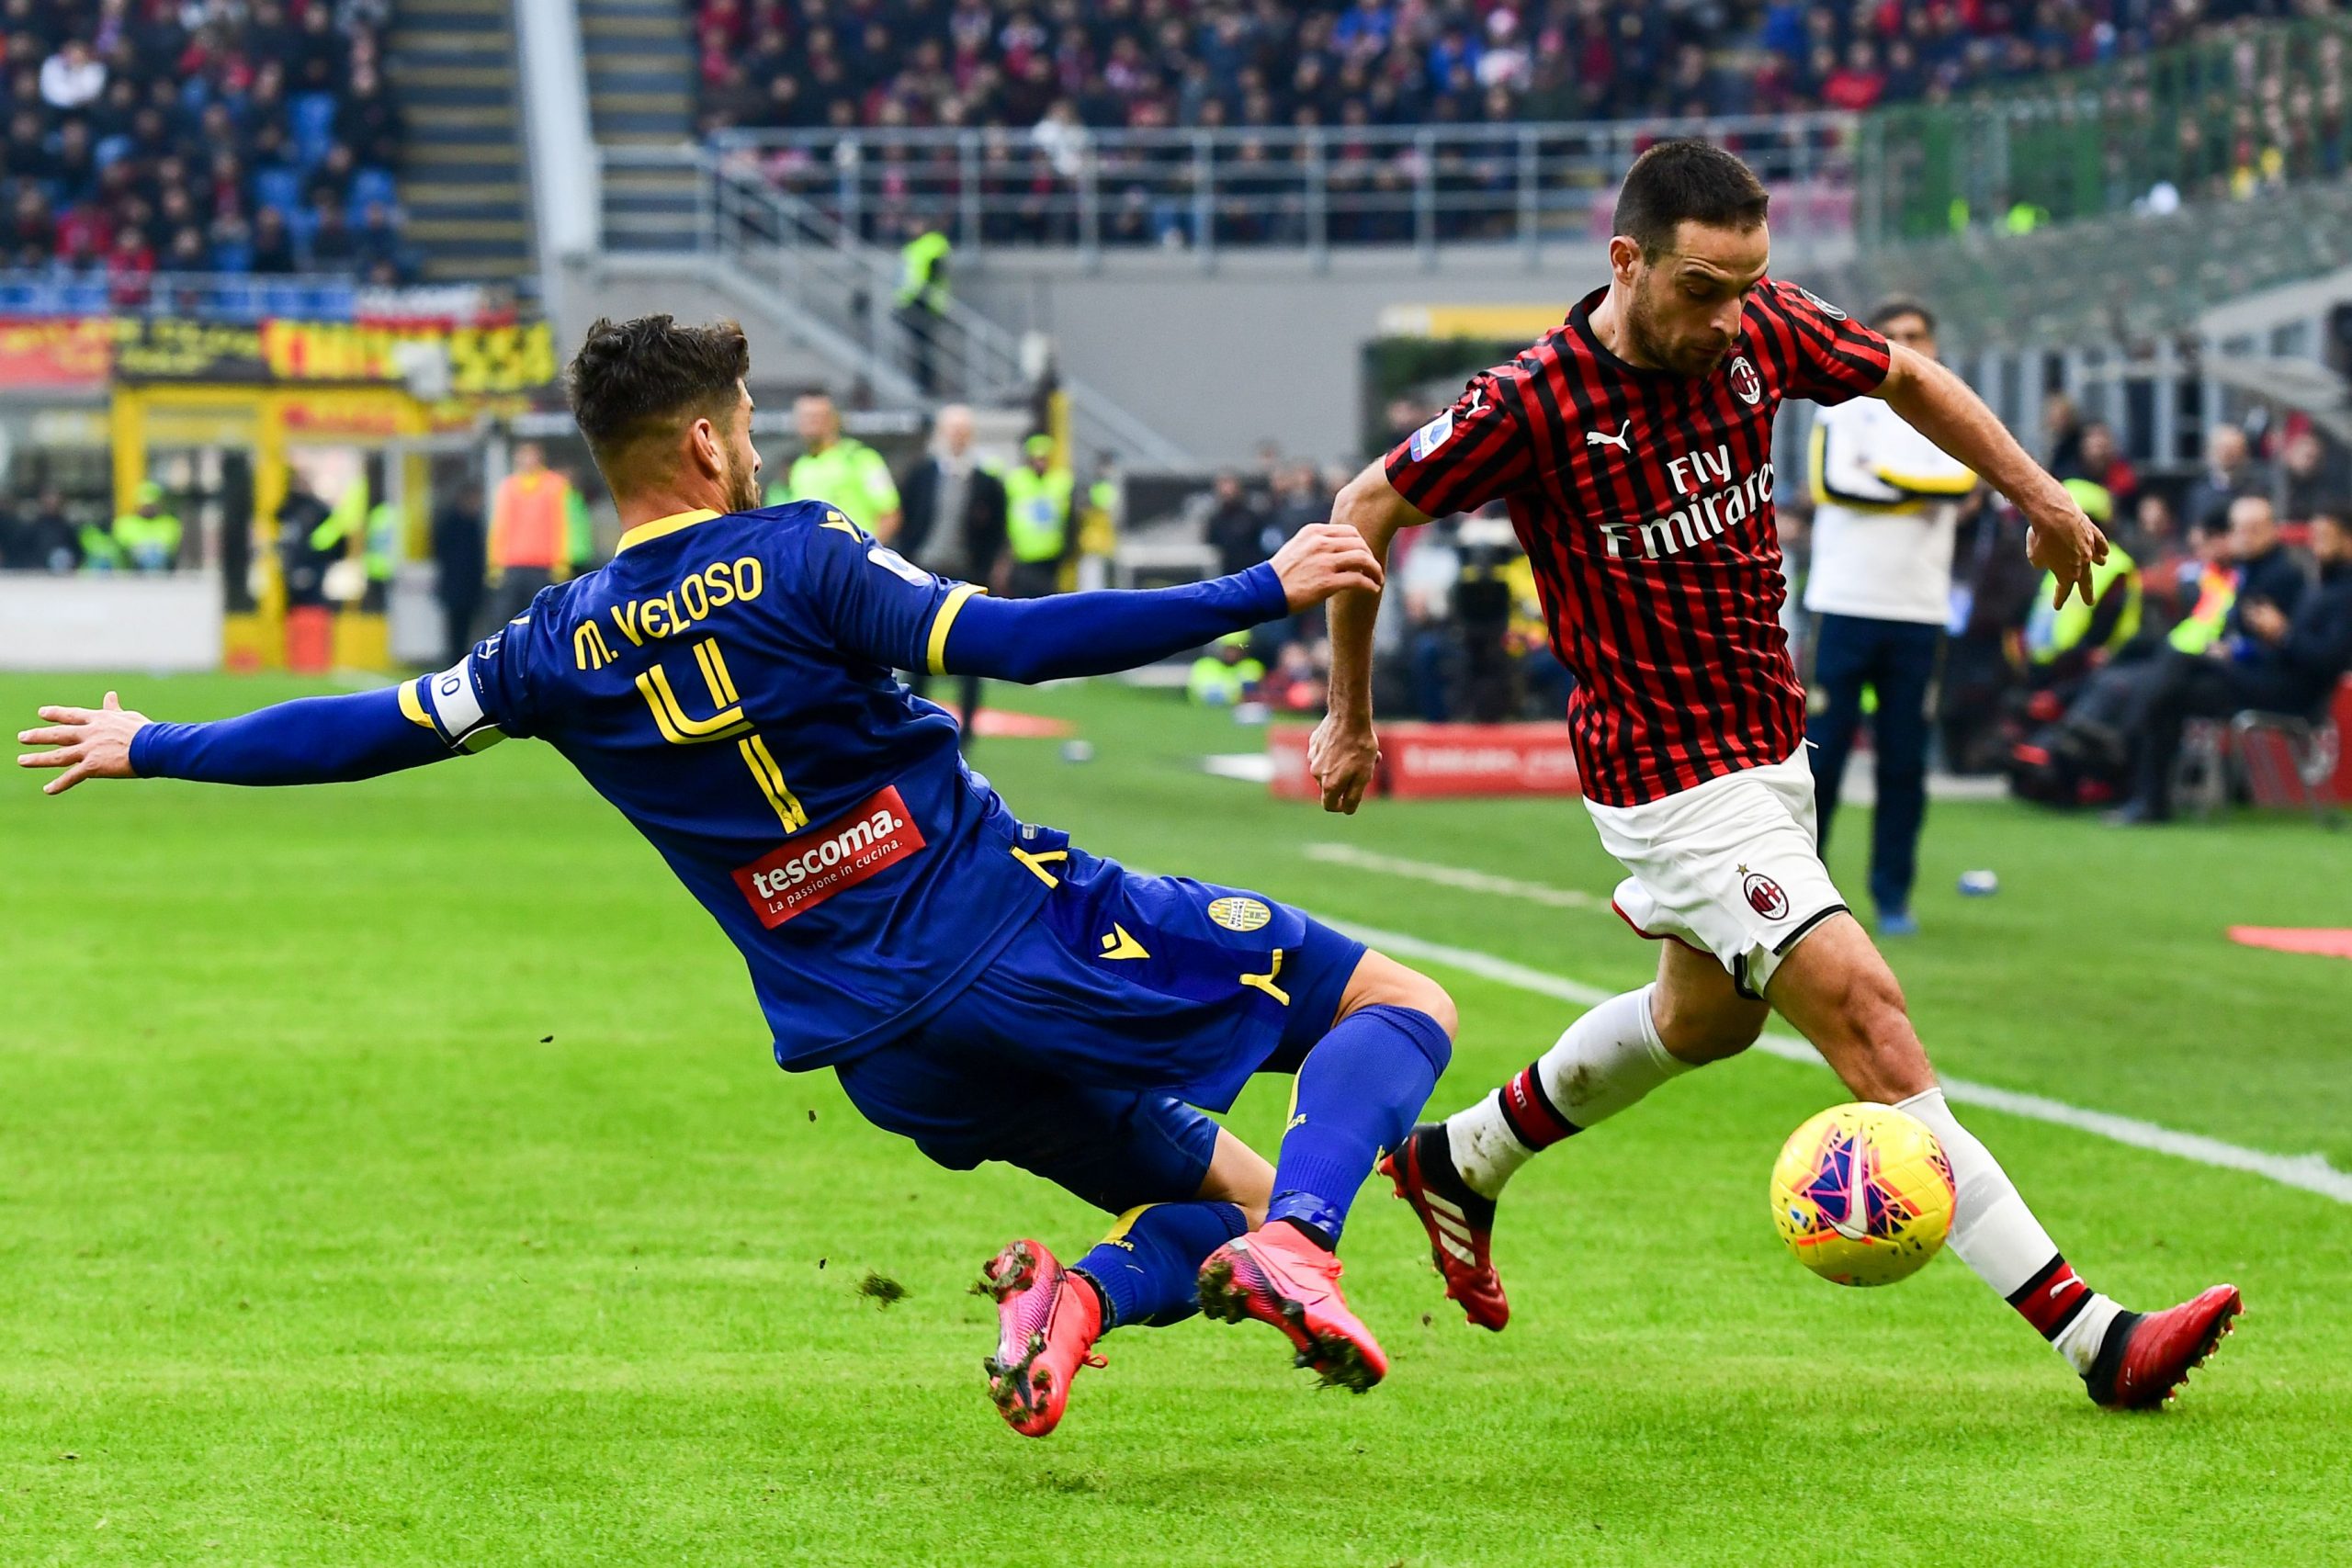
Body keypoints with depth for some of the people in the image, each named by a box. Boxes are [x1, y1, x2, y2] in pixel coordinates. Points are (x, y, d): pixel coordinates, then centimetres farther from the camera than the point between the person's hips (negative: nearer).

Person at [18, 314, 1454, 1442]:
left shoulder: (564, 644, 5)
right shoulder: (796, 557, -8)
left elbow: (366, 732, 14)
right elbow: (1013, 641, -19)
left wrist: (148, 751, 29)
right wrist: (1259, 593, -17)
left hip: (887, 1056, 5)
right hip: (1023, 933, -5)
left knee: (1225, 1203, 19)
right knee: (1402, 1006, 2)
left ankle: (1076, 1299, -15)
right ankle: (1299, 1239, -26)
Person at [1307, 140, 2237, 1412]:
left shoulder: (1764, 333, -7)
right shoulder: (1537, 405, -21)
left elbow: (1907, 378, 14)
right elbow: (1367, 512, -7)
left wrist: (2039, 497, 15)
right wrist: (1351, 718, 0)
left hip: (1770, 746, 8)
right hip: (1671, 782, -8)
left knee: (1702, 1019, 26)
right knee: (1861, 1010, -15)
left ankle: (1459, 1163, 49)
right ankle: (2092, 1341, -19)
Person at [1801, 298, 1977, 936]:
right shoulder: (1846, 407, 5)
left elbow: (1962, 480, -8)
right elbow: (1833, 481, -12)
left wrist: (1883, 477, -12)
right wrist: (1918, 492, -5)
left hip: (1919, 613, 2)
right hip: (1845, 602, -2)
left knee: (1904, 762, 2)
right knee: (1822, 747, -3)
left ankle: (1892, 898, 8)